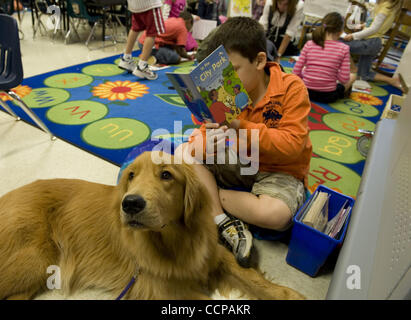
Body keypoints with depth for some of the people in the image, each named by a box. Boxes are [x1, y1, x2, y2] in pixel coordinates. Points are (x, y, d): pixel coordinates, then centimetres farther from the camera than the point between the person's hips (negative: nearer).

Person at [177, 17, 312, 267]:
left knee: (276, 214, -36)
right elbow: (204, 134, -7)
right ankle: (225, 224, -20)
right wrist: (206, 141, -34)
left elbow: (293, 145, -22)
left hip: (280, 171, -3)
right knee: (184, 153, -14)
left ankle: (209, 194, -11)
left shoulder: (292, 88, -15)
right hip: (240, 165, 4)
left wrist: (241, 127, -30)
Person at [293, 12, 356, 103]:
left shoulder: (309, 44, -5)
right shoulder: (344, 48, -9)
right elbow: (344, 79, -10)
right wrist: (335, 72, 11)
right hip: (328, 96, -1)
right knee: (352, 76, 27)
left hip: (306, 92, 2)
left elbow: (296, 72, -6)